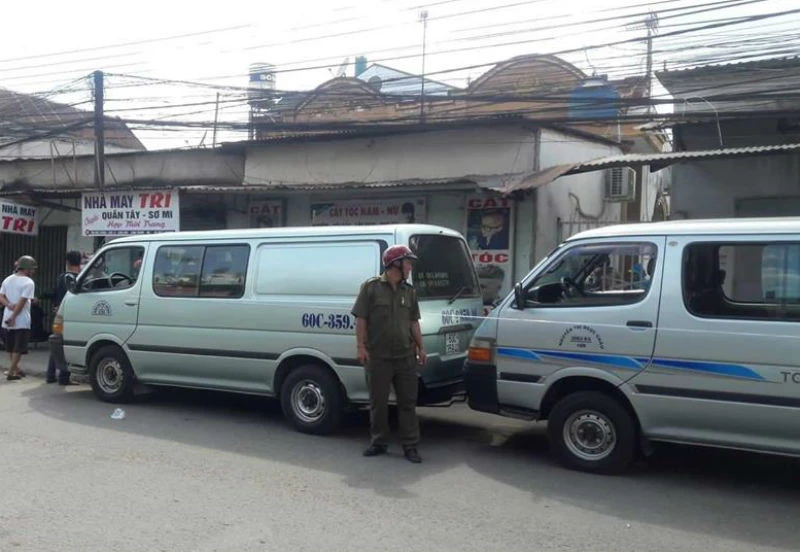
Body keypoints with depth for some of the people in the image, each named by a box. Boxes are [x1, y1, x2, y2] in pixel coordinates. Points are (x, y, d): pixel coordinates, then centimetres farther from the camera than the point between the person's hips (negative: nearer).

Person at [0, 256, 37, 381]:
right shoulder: (28, 282, -11)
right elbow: (22, 301, -18)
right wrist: (13, 317, -16)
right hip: (22, 321, -7)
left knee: (11, 348, 17)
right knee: (18, 348, 1)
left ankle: (16, 369, 27)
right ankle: (11, 372, -1)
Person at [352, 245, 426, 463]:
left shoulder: (409, 291, 10)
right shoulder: (371, 287, -3)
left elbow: (413, 322, 15)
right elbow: (361, 320, -4)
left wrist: (420, 347, 9)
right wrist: (361, 347, -10)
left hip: (406, 356, 4)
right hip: (378, 357, -3)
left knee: (408, 402, 5)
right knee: (378, 402, 8)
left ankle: (410, 446, 13)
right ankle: (378, 443, 22)